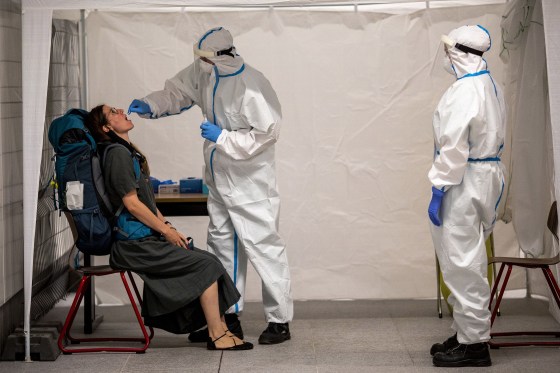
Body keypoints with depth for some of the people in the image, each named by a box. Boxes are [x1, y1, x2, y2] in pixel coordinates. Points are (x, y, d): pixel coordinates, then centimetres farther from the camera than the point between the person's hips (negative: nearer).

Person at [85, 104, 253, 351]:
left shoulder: (129, 154, 19)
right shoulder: (117, 153, -11)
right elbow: (131, 202, -16)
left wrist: (169, 228, 8)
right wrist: (167, 231, -11)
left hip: (147, 238, 9)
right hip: (135, 244, -9)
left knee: (207, 261, 0)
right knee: (206, 264, -13)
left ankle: (220, 327, -1)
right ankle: (217, 336, -9)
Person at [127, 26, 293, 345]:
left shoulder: (252, 89, -27)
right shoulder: (204, 72, -2)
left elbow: (264, 135, -25)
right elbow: (178, 92, 13)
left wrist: (222, 137, -26)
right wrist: (149, 106, -3)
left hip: (250, 182, -9)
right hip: (220, 179, 9)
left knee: (263, 246, -4)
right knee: (222, 245, 15)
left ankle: (280, 321, 6)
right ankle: (228, 318, 26)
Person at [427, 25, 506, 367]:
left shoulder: (464, 90, -18)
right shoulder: (490, 86, 12)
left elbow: (453, 147, -21)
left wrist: (439, 190, -17)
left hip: (464, 181, -10)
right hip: (486, 176, 10)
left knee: (463, 264, -5)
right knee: (469, 261, 16)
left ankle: (474, 344, -1)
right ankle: (469, 332, 24)